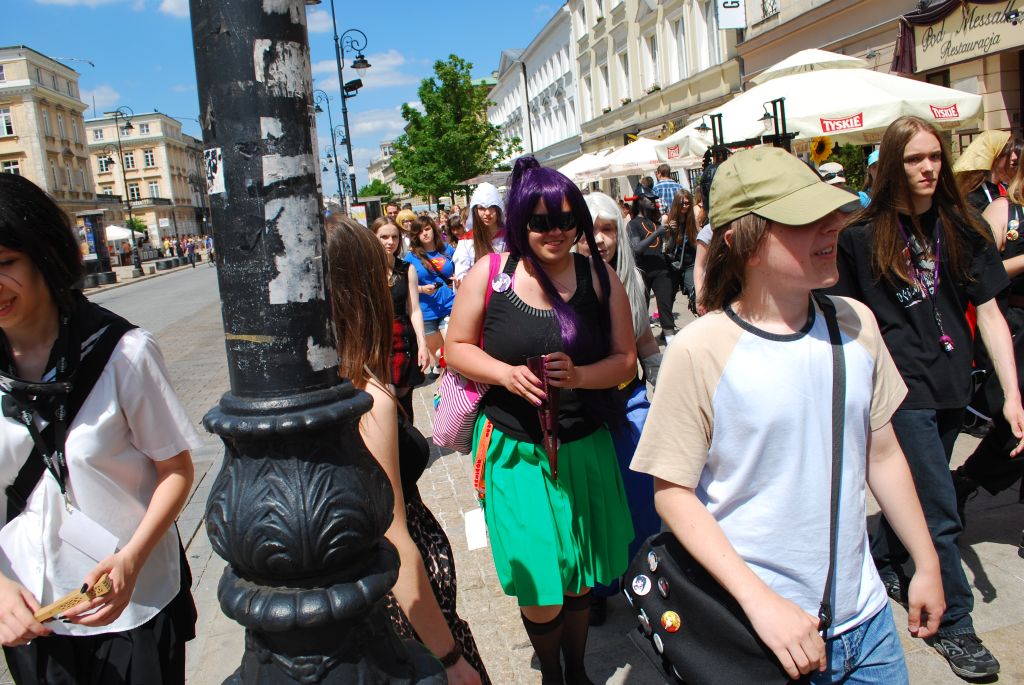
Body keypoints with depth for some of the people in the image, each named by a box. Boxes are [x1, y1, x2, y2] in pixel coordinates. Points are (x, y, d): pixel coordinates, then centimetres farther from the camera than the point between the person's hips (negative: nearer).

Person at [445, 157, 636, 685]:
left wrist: (578, 376, -20)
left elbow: (625, 360, 0)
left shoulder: (600, 278, -3)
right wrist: (506, 373, -17)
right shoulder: (488, 274, -5)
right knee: (539, 593, 3)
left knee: (580, 581, 18)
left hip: (584, 448, 2)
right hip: (515, 452, -1)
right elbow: (457, 348, 1)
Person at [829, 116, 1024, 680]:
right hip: (902, 388, -4)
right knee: (939, 513, 0)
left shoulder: (962, 230, 2)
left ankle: (881, 566, 44)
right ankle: (953, 624, 18)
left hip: (950, 387, 4)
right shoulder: (862, 238, -7)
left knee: (913, 492, 20)